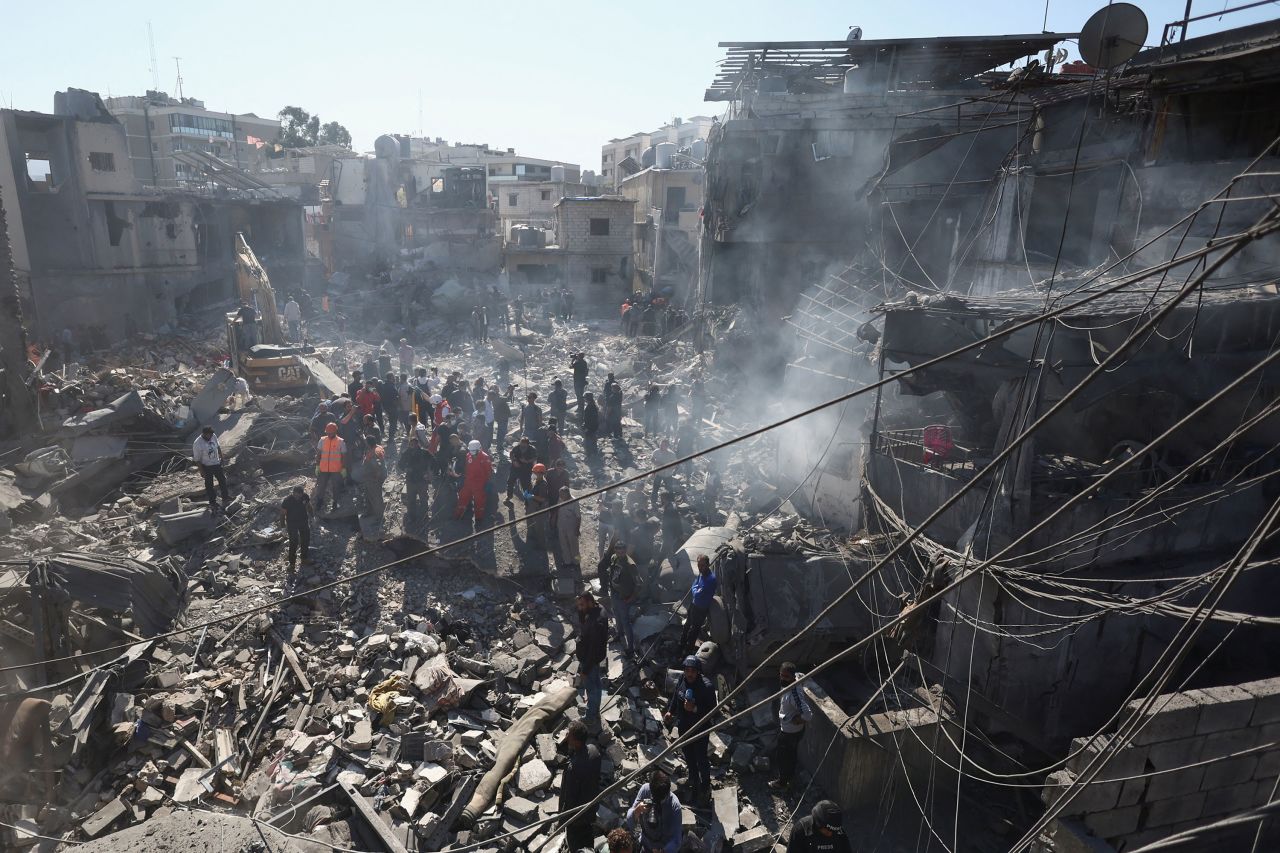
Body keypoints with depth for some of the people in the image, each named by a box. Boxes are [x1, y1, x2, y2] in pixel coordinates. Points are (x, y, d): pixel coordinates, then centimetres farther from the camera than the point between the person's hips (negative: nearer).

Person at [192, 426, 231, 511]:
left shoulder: (213, 436, -10)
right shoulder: (197, 444, -26)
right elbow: (197, 459, -19)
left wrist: (221, 457, 15)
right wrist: (202, 471, -16)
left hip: (217, 464, 6)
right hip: (207, 467, -5)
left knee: (222, 480, 16)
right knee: (209, 485, 9)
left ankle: (225, 498, 33)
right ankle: (212, 503, 23)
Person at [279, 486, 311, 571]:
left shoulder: (305, 497, -14)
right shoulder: (287, 501, -24)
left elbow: (309, 507, 5)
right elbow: (282, 514, -13)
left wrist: (310, 518, 9)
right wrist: (284, 526, -10)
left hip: (304, 522, 4)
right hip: (292, 524, -4)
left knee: (306, 541, 16)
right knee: (293, 544, -4)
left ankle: (305, 559, 36)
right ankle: (292, 563, 9)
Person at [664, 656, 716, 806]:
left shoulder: (706, 686, -26)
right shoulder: (682, 681, -9)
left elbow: (712, 710, -22)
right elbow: (675, 698, 10)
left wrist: (695, 709, -33)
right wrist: (670, 711, -2)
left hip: (700, 729, -6)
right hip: (683, 727, 6)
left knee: (701, 759, 7)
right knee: (689, 757, 24)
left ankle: (705, 788, 29)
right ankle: (693, 782, 48)